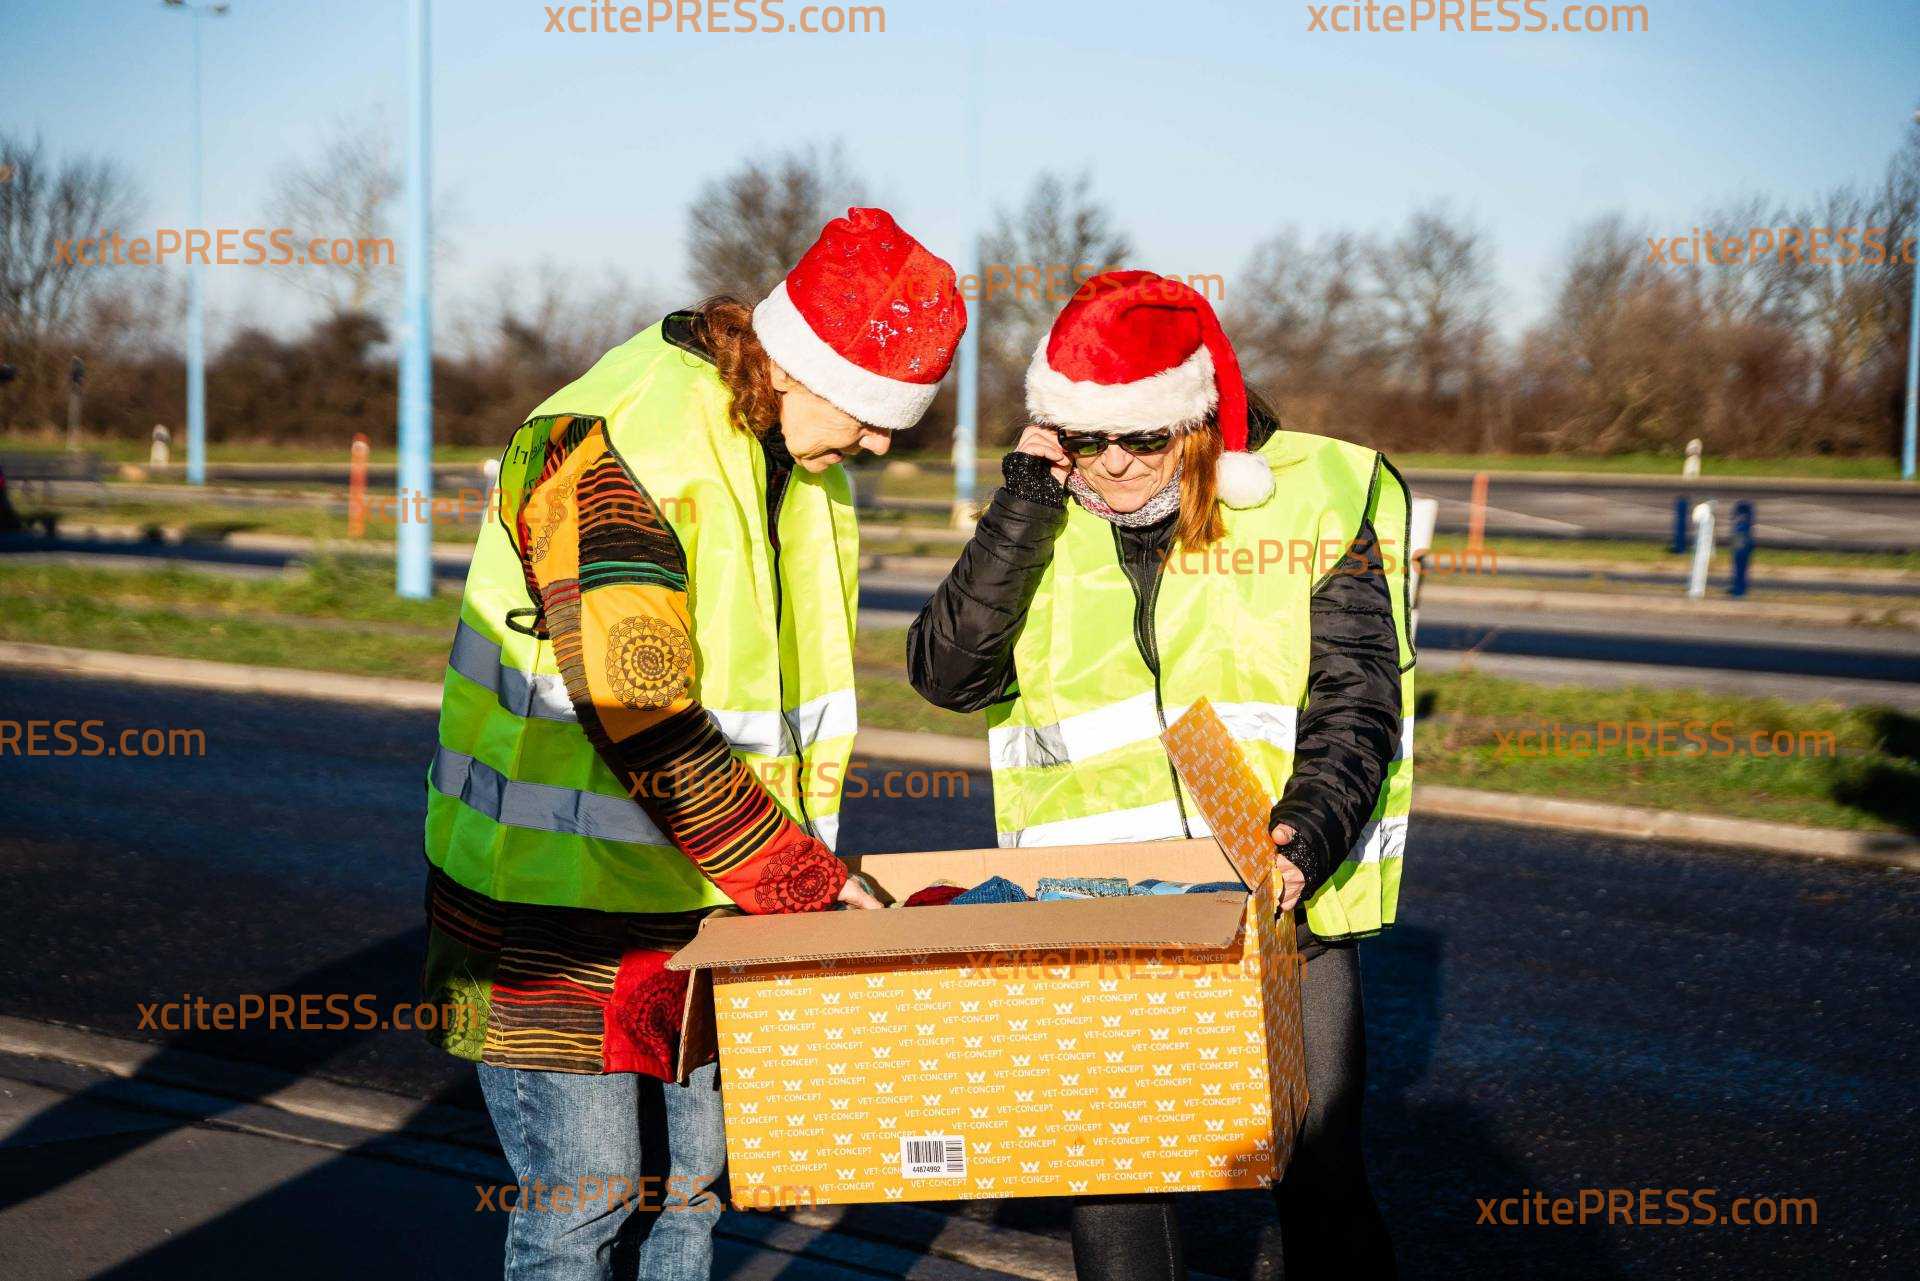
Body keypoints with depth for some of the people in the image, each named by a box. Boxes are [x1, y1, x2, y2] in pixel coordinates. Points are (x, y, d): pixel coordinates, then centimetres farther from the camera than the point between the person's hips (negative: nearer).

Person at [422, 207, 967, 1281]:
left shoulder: (804, 462, 5)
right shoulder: (611, 455, -23)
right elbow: (644, 725, -28)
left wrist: (814, 867, 4)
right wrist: (811, 886, -24)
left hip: (701, 904, 8)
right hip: (558, 900, -7)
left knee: (689, 1187, 13)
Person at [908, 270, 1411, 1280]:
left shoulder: (1324, 498, -3)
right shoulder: (1042, 522, 4)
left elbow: (1355, 702, -6)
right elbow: (949, 673, -9)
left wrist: (1309, 831, -24)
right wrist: (1028, 496, -14)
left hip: (1286, 901, -2)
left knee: (1318, 1177, 7)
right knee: (1106, 1178, 6)